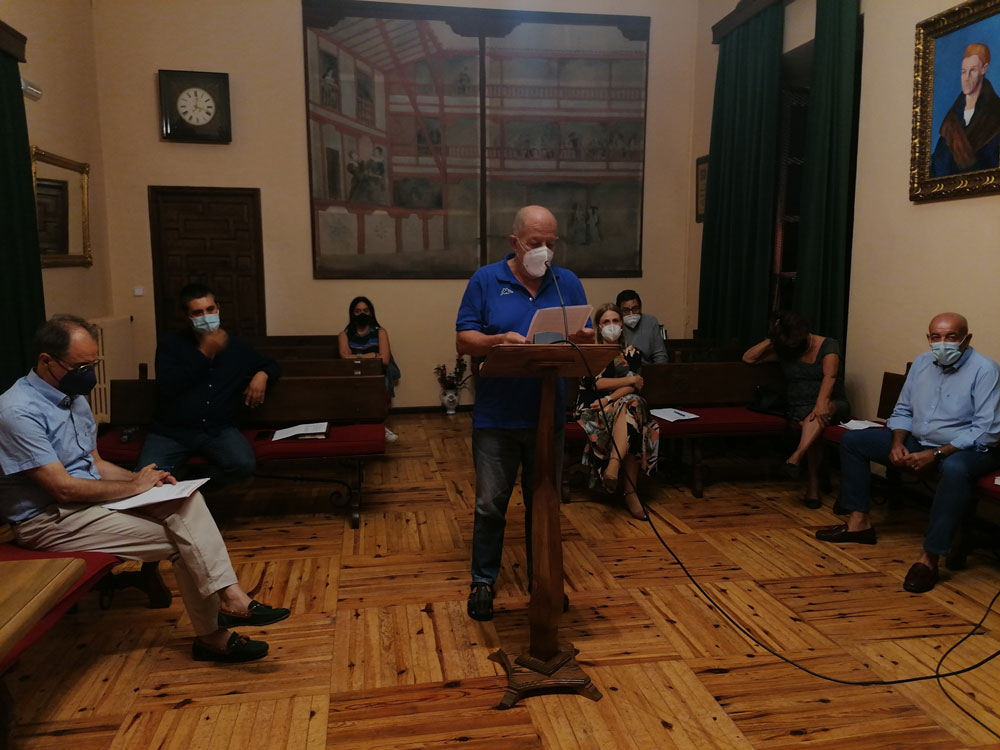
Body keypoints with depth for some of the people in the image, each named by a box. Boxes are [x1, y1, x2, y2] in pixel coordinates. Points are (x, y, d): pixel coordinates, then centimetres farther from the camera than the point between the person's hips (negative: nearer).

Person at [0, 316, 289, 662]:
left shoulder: (74, 397, 10)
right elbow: (63, 488, -23)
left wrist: (143, 479, -3)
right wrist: (134, 486, -13)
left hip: (90, 498, 8)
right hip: (49, 520, -8)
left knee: (186, 501, -15)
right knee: (180, 538, -18)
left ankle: (229, 597, -22)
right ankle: (212, 634, -6)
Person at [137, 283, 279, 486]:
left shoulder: (236, 346, 12)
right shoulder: (170, 345, 5)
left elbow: (270, 365, 29)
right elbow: (167, 387, -11)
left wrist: (262, 375, 4)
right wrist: (204, 353, -13)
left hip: (219, 429, 2)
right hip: (171, 431, -2)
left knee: (244, 465, -28)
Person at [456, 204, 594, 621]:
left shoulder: (568, 282, 8)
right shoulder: (486, 281, 0)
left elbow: (589, 338, 7)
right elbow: (463, 340, -4)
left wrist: (585, 340, -17)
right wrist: (500, 340, -23)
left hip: (549, 416, 3)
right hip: (496, 417, -2)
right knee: (490, 504, 5)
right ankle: (483, 582, 22)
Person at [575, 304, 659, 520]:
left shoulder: (631, 352, 16)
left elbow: (634, 388, -1)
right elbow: (594, 383, -9)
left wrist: (609, 399, -18)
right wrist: (630, 379, -6)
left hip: (626, 407, 3)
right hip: (592, 408, -2)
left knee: (631, 402, -36)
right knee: (630, 431, -33)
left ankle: (613, 467, -46)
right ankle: (631, 491, -37)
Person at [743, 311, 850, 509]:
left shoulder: (828, 346, -1)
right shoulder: (783, 350, 10)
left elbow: (829, 376, -19)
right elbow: (748, 358, 6)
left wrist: (821, 402, -36)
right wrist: (771, 340, -3)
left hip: (832, 405, -1)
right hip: (800, 408, 2)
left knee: (819, 413, -39)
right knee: (810, 424, -35)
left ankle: (796, 457, -52)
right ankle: (813, 484, -33)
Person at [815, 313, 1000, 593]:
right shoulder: (921, 363, 5)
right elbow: (903, 411, 12)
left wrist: (936, 454, -27)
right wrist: (897, 443, -7)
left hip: (967, 449, -7)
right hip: (918, 442, 8)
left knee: (954, 468, -43)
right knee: (852, 440, 2)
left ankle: (929, 558, -36)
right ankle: (859, 522, 3)